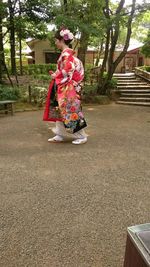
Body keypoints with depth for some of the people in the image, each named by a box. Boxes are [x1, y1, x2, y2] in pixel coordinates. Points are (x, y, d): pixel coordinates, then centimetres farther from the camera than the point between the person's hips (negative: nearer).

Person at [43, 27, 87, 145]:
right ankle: (61, 135, 20)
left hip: (67, 88, -10)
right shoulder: (67, 53, 14)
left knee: (70, 112, -4)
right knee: (60, 111, 12)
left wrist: (56, 75, -8)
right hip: (63, 88, 10)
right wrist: (56, 74, 7)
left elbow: (67, 71, -21)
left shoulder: (66, 53, -15)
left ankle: (82, 136, 8)